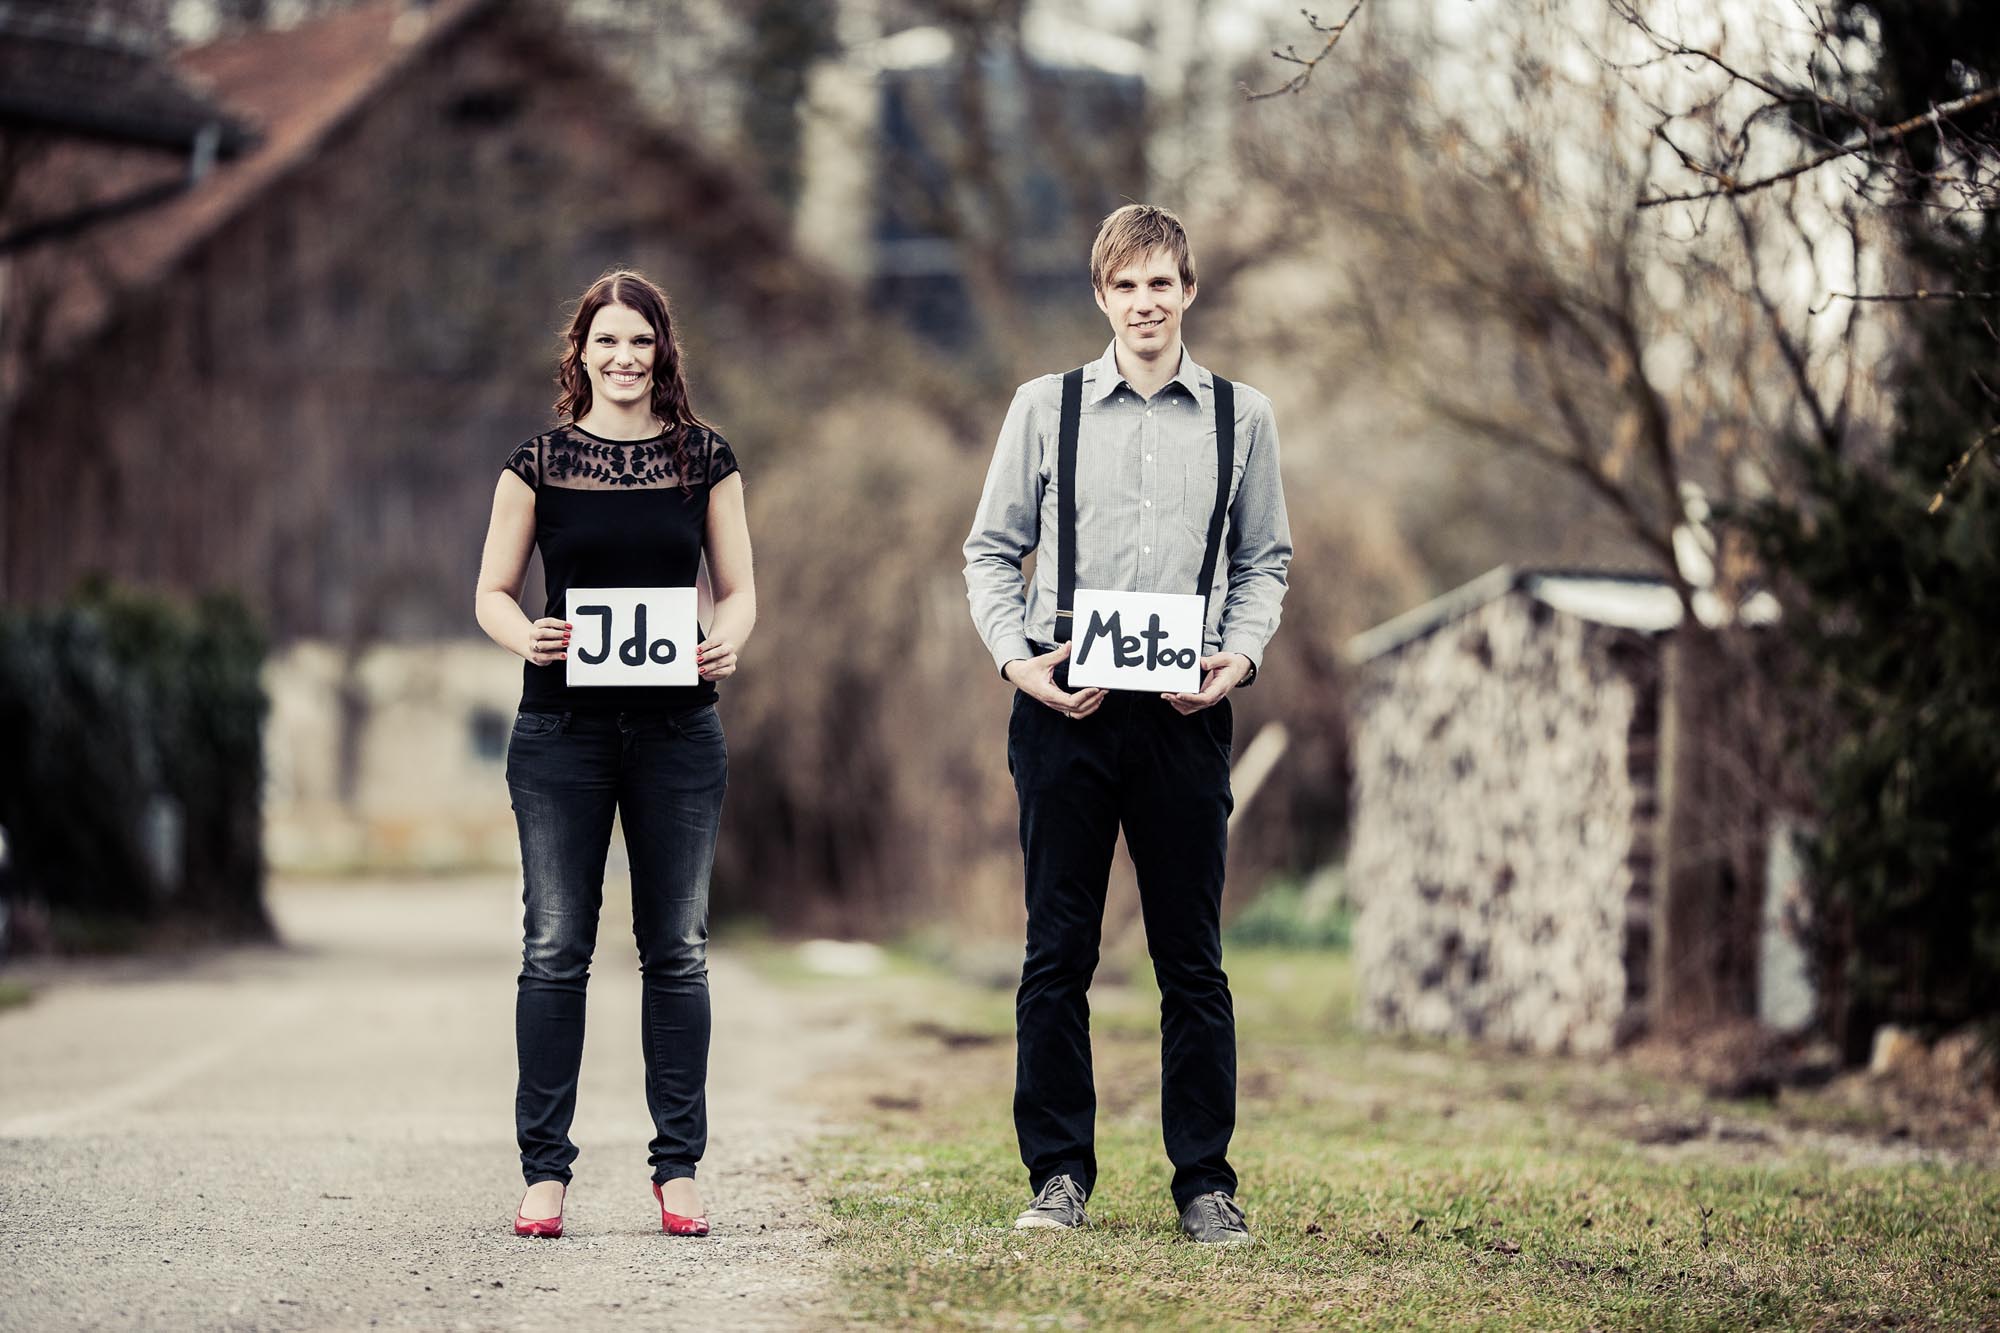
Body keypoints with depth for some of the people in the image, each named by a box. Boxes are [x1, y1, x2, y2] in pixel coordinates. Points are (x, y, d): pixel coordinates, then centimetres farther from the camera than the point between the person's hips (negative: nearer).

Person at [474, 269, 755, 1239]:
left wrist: (728, 640, -12)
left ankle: (678, 1168, 10)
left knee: (676, 949, 4)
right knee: (555, 948, -1)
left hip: (677, 727, 1)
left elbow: (739, 587, 10)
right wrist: (523, 636, -15)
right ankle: (545, 1168, 5)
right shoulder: (538, 464, 4)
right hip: (562, 728, -1)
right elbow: (493, 591, 6)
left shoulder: (704, 459, 7)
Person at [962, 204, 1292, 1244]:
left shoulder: (1241, 418, 9)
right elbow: (990, 550, 9)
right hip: (1062, 706, 0)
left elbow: (1265, 560, 14)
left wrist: (1241, 653, -3)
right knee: (1056, 951, 2)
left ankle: (1205, 1180, 9)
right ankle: (1058, 1175, 10)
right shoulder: (1044, 408, 6)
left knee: (1192, 958, 3)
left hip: (1183, 713, 0)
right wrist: (1015, 654, -6)